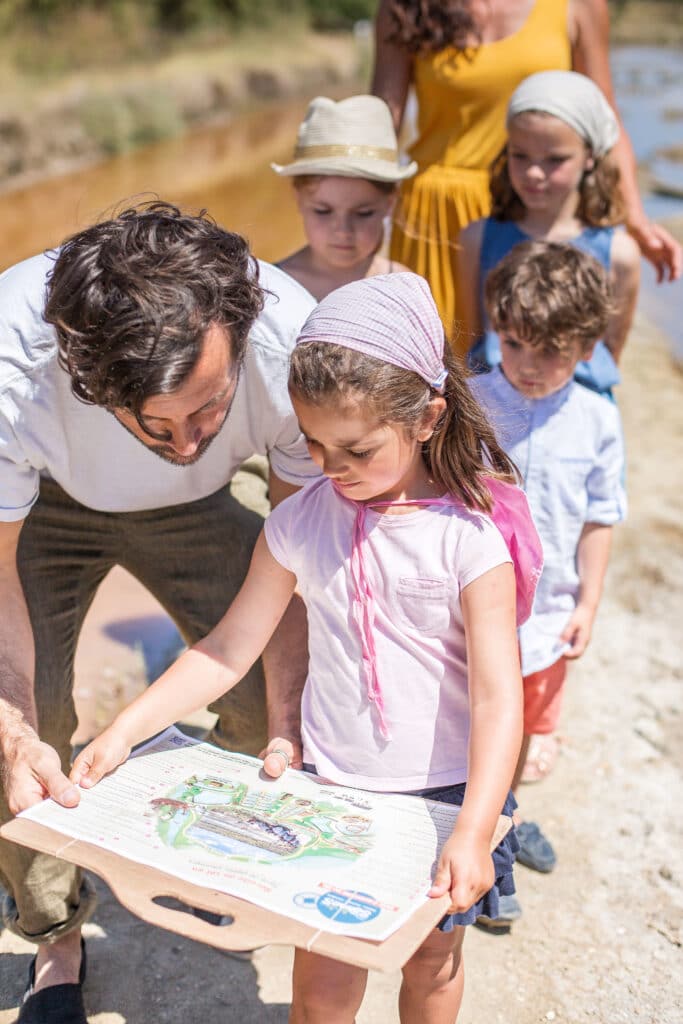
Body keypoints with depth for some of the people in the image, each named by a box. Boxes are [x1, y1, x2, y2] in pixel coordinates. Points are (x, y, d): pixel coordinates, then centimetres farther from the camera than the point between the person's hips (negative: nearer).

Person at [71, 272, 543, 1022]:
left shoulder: (470, 537, -19)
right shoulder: (300, 523, -7)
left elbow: (498, 699, -21)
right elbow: (229, 649, -2)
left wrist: (473, 834, -32)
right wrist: (126, 728, -10)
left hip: (447, 792, -2)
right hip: (331, 786, 2)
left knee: (433, 962, 19)